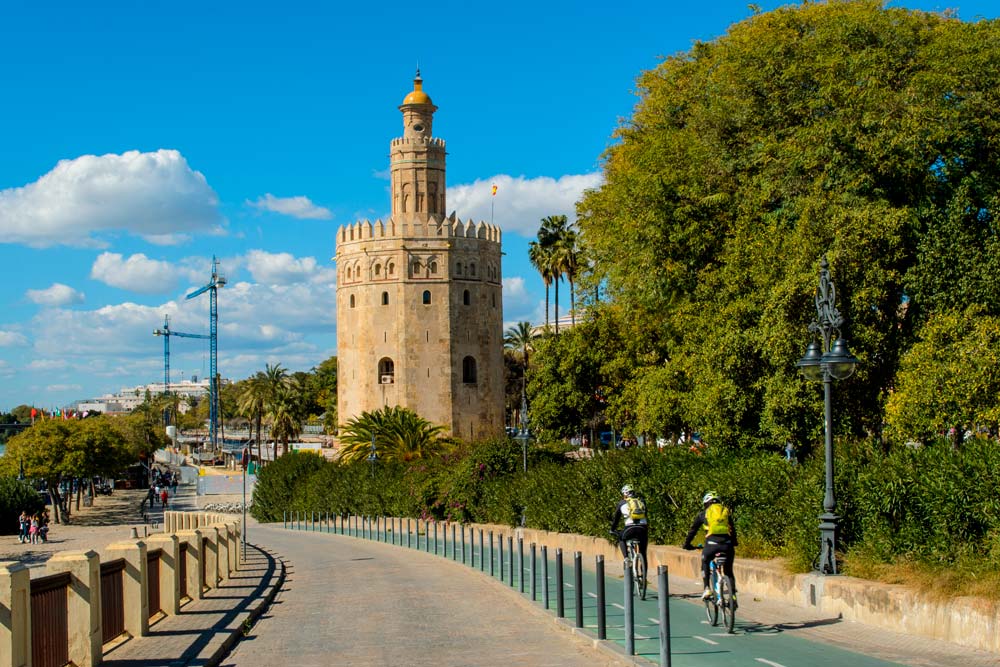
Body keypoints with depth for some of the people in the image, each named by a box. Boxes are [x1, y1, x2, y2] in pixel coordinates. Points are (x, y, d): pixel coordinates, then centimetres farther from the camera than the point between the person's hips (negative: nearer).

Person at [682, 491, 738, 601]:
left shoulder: (703, 514, 18)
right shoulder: (726, 511, 25)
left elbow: (693, 529, 24)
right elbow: (733, 529, 35)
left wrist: (687, 544, 36)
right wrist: (734, 542, 51)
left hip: (712, 544, -2)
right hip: (727, 545, 2)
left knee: (705, 563, 26)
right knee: (728, 570, 21)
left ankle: (707, 589, 11)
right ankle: (733, 594, 13)